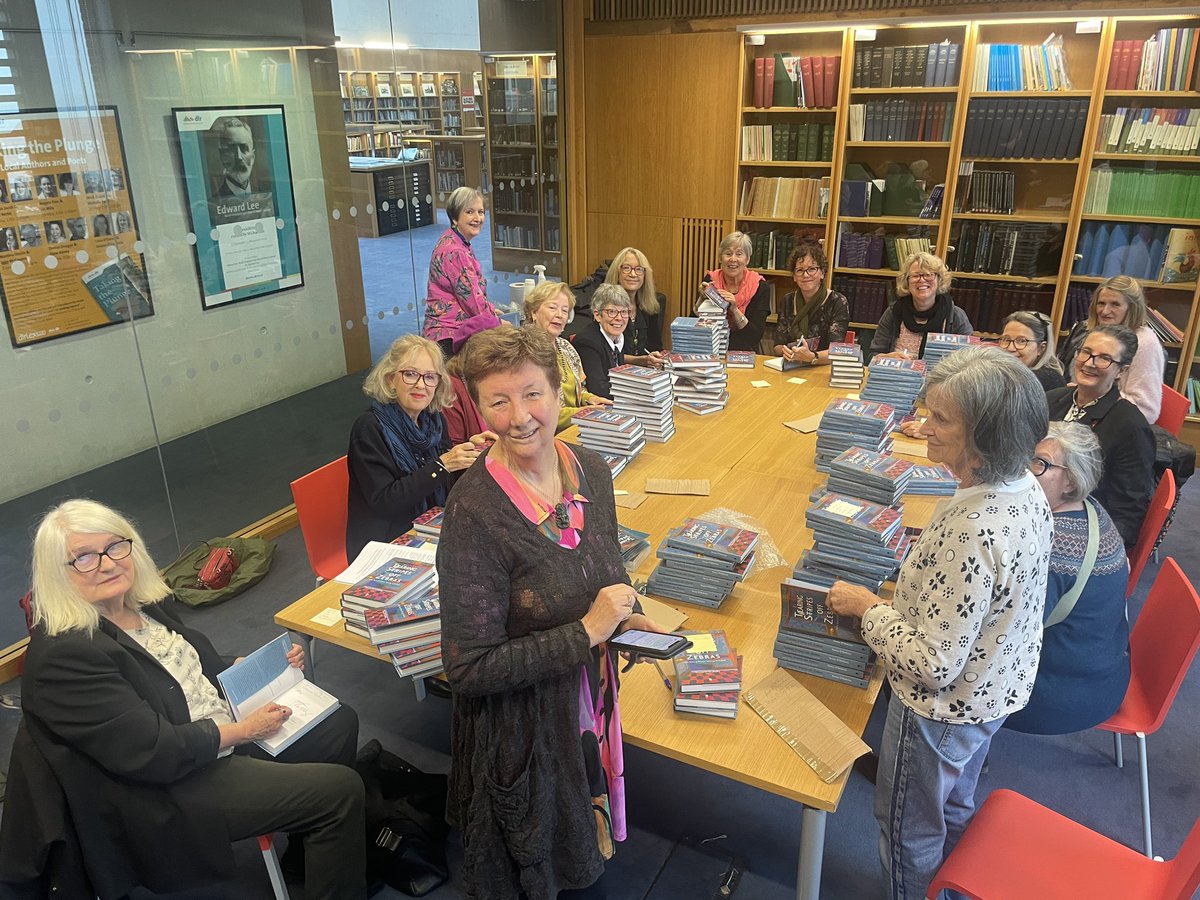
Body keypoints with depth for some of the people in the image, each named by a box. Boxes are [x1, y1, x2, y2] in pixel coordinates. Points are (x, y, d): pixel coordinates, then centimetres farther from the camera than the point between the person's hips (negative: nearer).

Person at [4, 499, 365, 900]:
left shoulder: (142, 603, 1)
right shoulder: (63, 655, -25)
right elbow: (152, 752, -25)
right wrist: (243, 730, -16)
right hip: (169, 793, -9)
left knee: (341, 723, 9)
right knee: (341, 790, -15)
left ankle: (307, 852, 25)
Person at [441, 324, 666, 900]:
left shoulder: (591, 469, -8)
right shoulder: (474, 513, -27)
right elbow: (468, 669, -25)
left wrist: (624, 618, -9)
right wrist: (587, 631, -25)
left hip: (592, 702, 6)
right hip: (520, 727, -5)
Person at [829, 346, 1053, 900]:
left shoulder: (970, 532, -39)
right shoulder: (1024, 487, -10)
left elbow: (932, 664, -33)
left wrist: (868, 606, -21)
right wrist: (913, 586, 4)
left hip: (944, 709, -9)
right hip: (995, 689, 9)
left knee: (909, 827, 20)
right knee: (955, 807, 33)